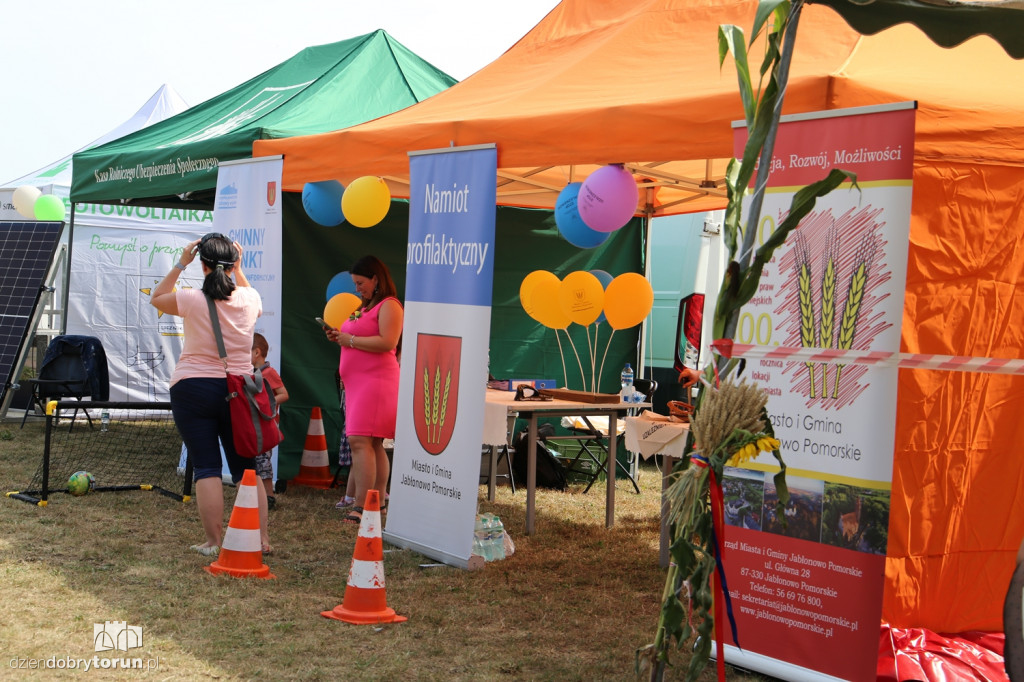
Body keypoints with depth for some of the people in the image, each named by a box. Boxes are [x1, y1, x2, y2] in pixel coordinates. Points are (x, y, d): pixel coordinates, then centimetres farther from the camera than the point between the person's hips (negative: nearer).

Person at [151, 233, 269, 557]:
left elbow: (156, 298, 11)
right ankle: (261, 539, 9)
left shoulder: (192, 300, -10)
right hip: (238, 390, 3)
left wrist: (180, 265, 11)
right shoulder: (249, 299, -1)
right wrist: (238, 270, 22)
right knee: (245, 468, 10)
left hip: (193, 389, -3)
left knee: (206, 467, 0)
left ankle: (213, 542, -2)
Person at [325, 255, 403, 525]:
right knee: (373, 444, 10)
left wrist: (350, 339, -13)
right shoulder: (365, 307, 22)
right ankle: (378, 500, 13)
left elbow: (387, 342, -20)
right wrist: (340, 337, 12)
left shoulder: (389, 306, -8)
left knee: (360, 440, -17)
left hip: (376, 379, -10)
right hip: (358, 381, 10)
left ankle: (361, 505, -21)